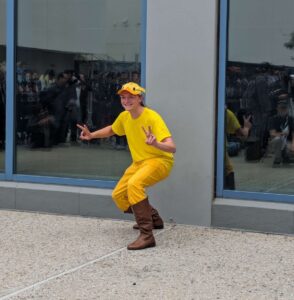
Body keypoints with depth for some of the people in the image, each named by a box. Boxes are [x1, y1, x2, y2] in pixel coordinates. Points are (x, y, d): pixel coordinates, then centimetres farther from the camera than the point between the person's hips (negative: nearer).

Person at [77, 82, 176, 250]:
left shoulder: (152, 117, -23)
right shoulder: (124, 117, 0)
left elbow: (172, 148, -30)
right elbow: (112, 129, 25)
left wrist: (155, 144, -51)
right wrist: (92, 135, 10)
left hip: (160, 161, -8)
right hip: (139, 162, 9)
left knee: (134, 184, -35)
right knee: (118, 195, 10)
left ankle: (147, 235, -33)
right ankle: (154, 219, 32)